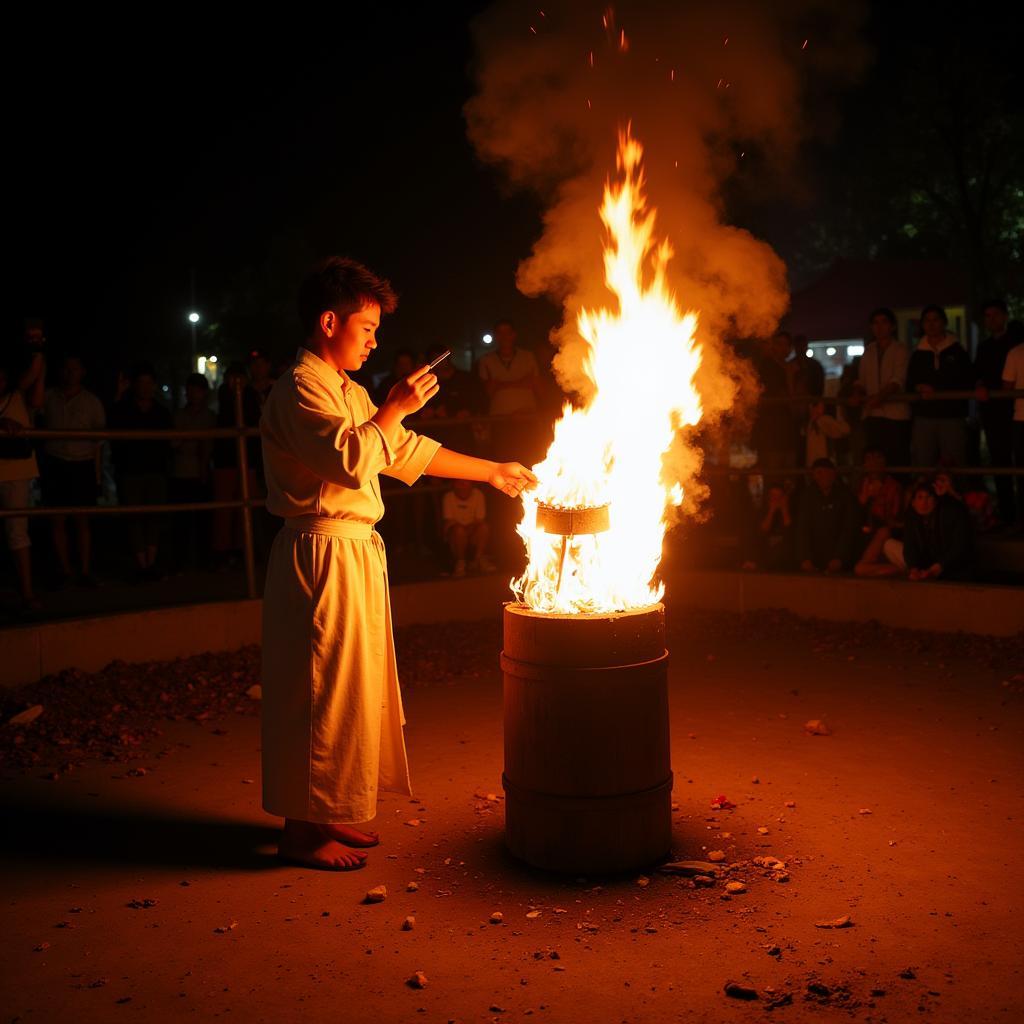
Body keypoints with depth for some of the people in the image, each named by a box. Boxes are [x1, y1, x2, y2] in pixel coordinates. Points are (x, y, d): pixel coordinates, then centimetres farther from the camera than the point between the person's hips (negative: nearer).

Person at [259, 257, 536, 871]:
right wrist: (396, 408, -16)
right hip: (323, 554, -10)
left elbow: (409, 452, 23)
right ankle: (302, 830, 7)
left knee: (351, 686, 14)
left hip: (357, 553, 10)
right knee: (321, 687, -4)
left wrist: (492, 472, 21)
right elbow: (351, 459, -27)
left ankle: (326, 814, 25)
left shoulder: (349, 392, 19)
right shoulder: (301, 389, -12)